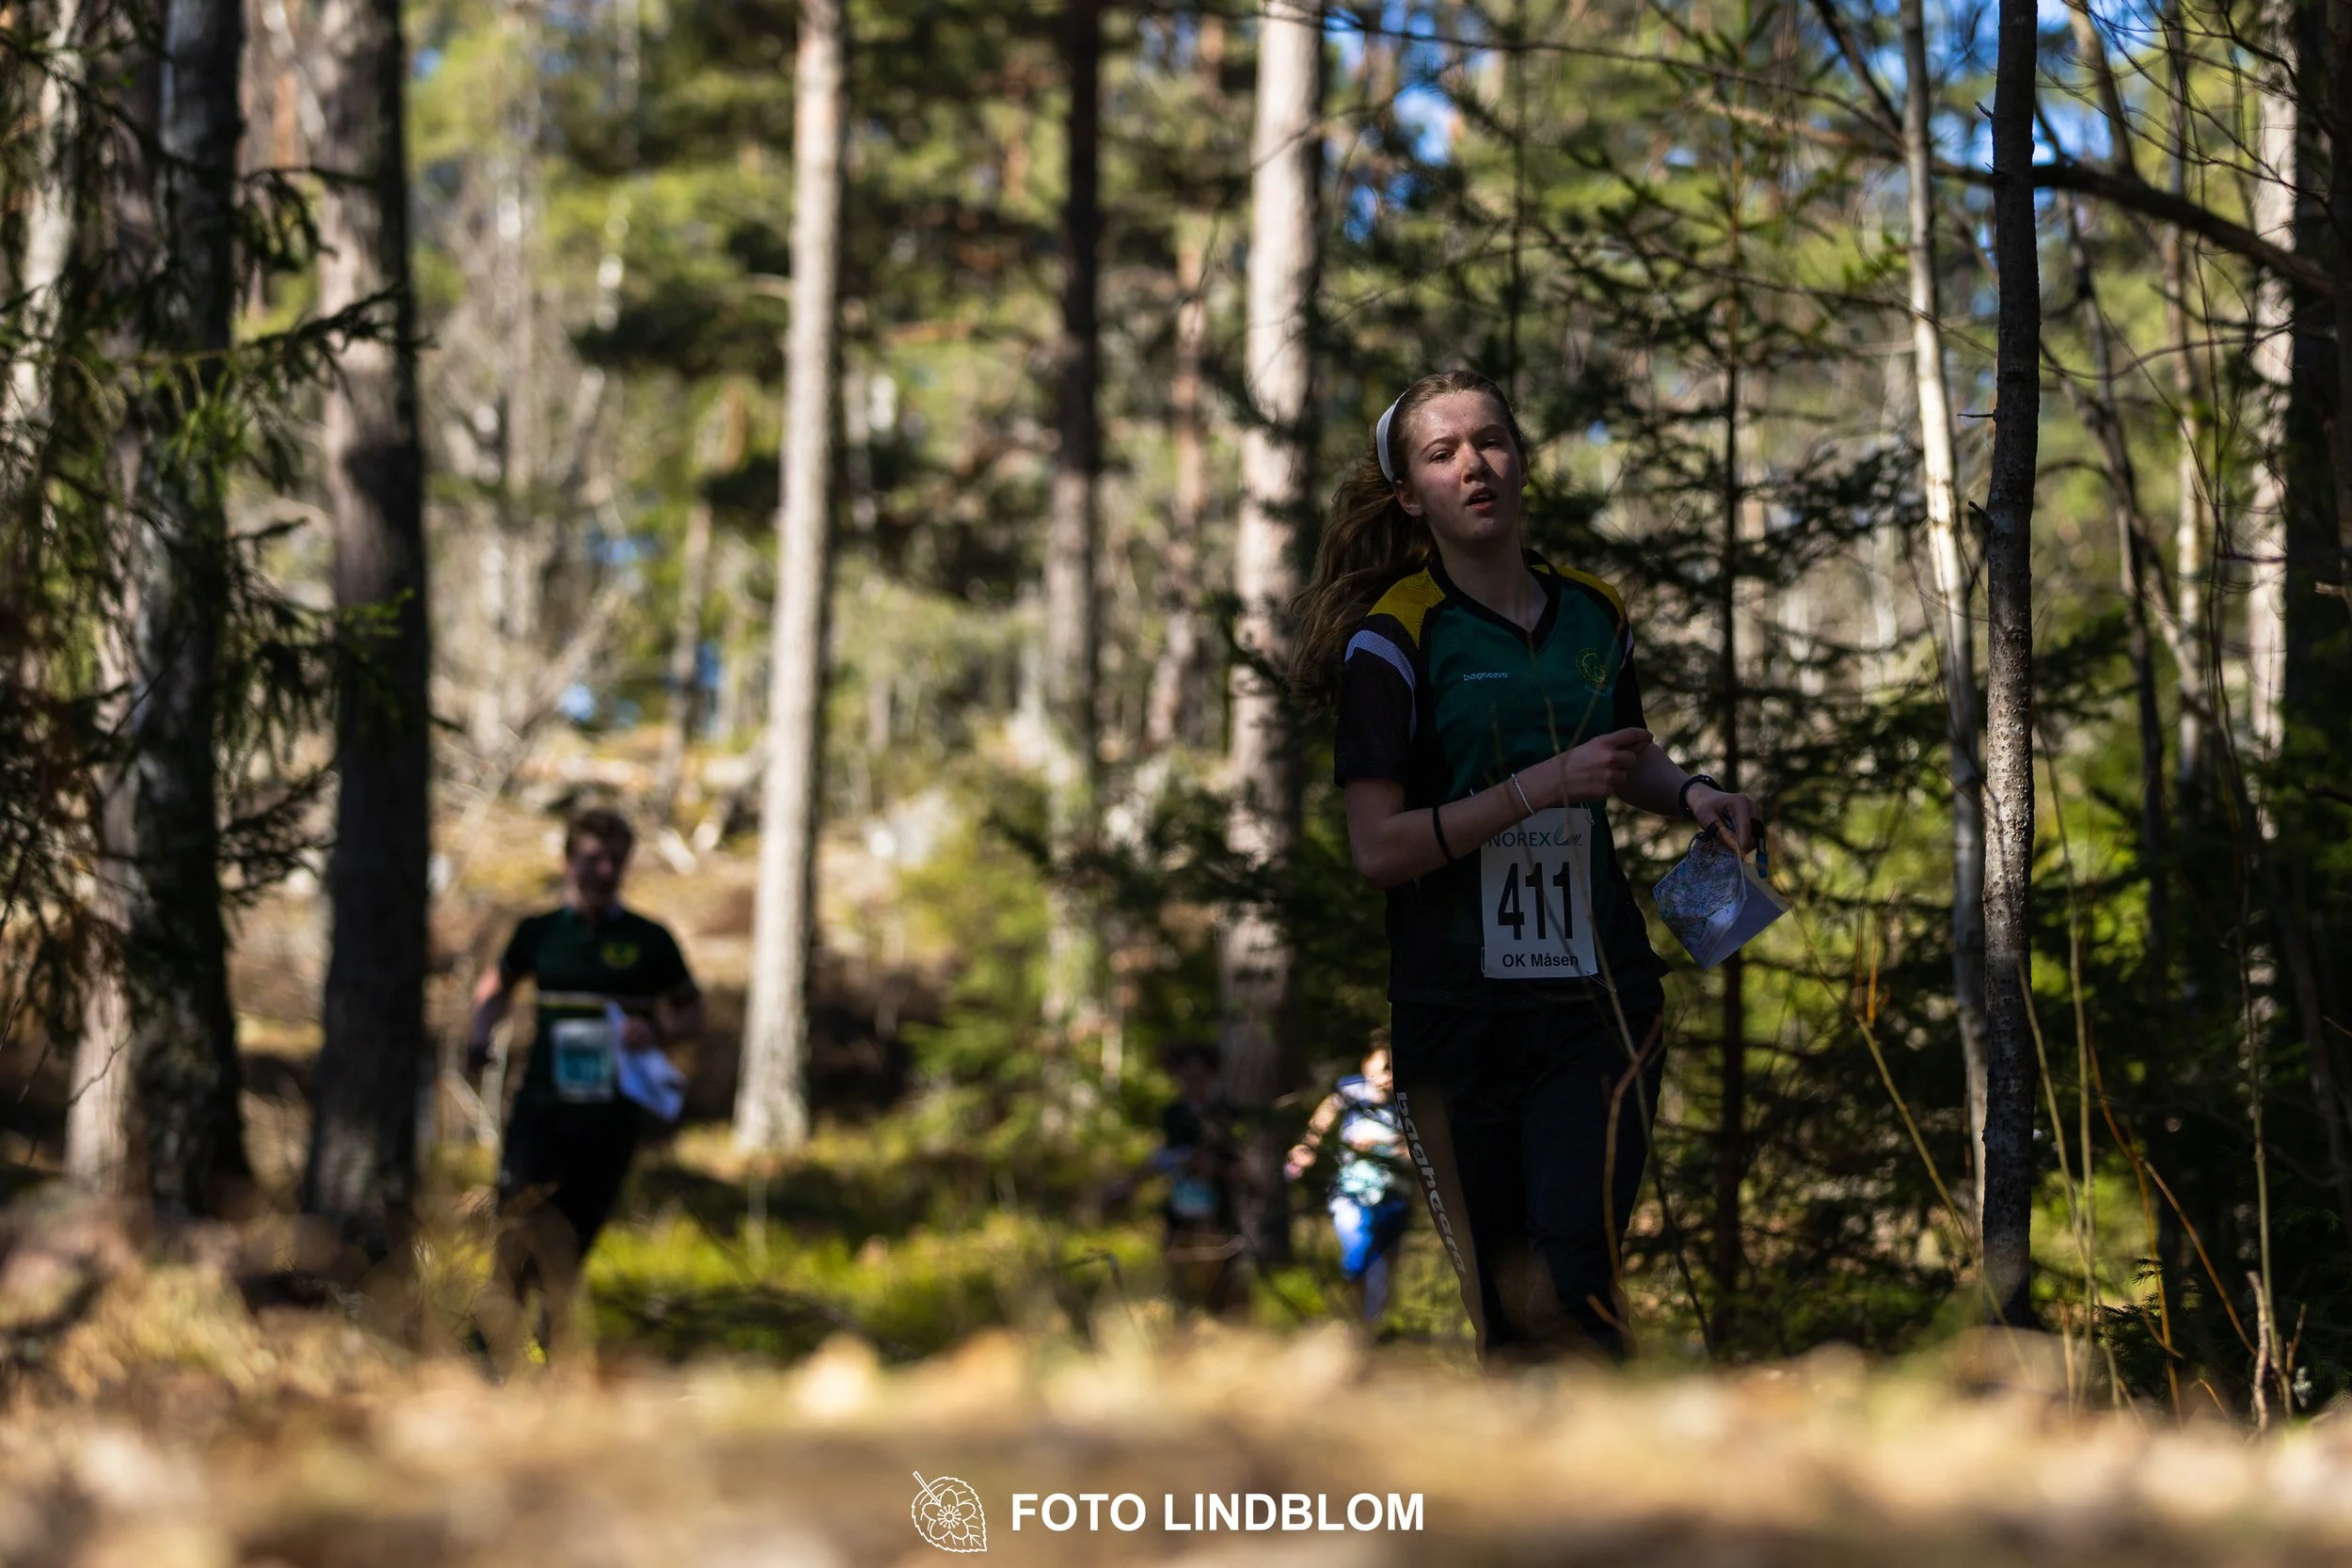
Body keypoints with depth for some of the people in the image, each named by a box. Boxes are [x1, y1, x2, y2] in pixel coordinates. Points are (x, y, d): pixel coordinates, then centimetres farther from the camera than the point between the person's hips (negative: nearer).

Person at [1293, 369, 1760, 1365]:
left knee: (1572, 1290, -14)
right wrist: (1543, 785, -17)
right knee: (1502, 1308, 1)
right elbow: (1377, 848, -13)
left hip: (1598, 1000, 2)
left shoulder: (1595, 613, 11)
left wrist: (1689, 792, 9)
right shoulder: (1393, 638, -4)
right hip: (1455, 1012, -2)